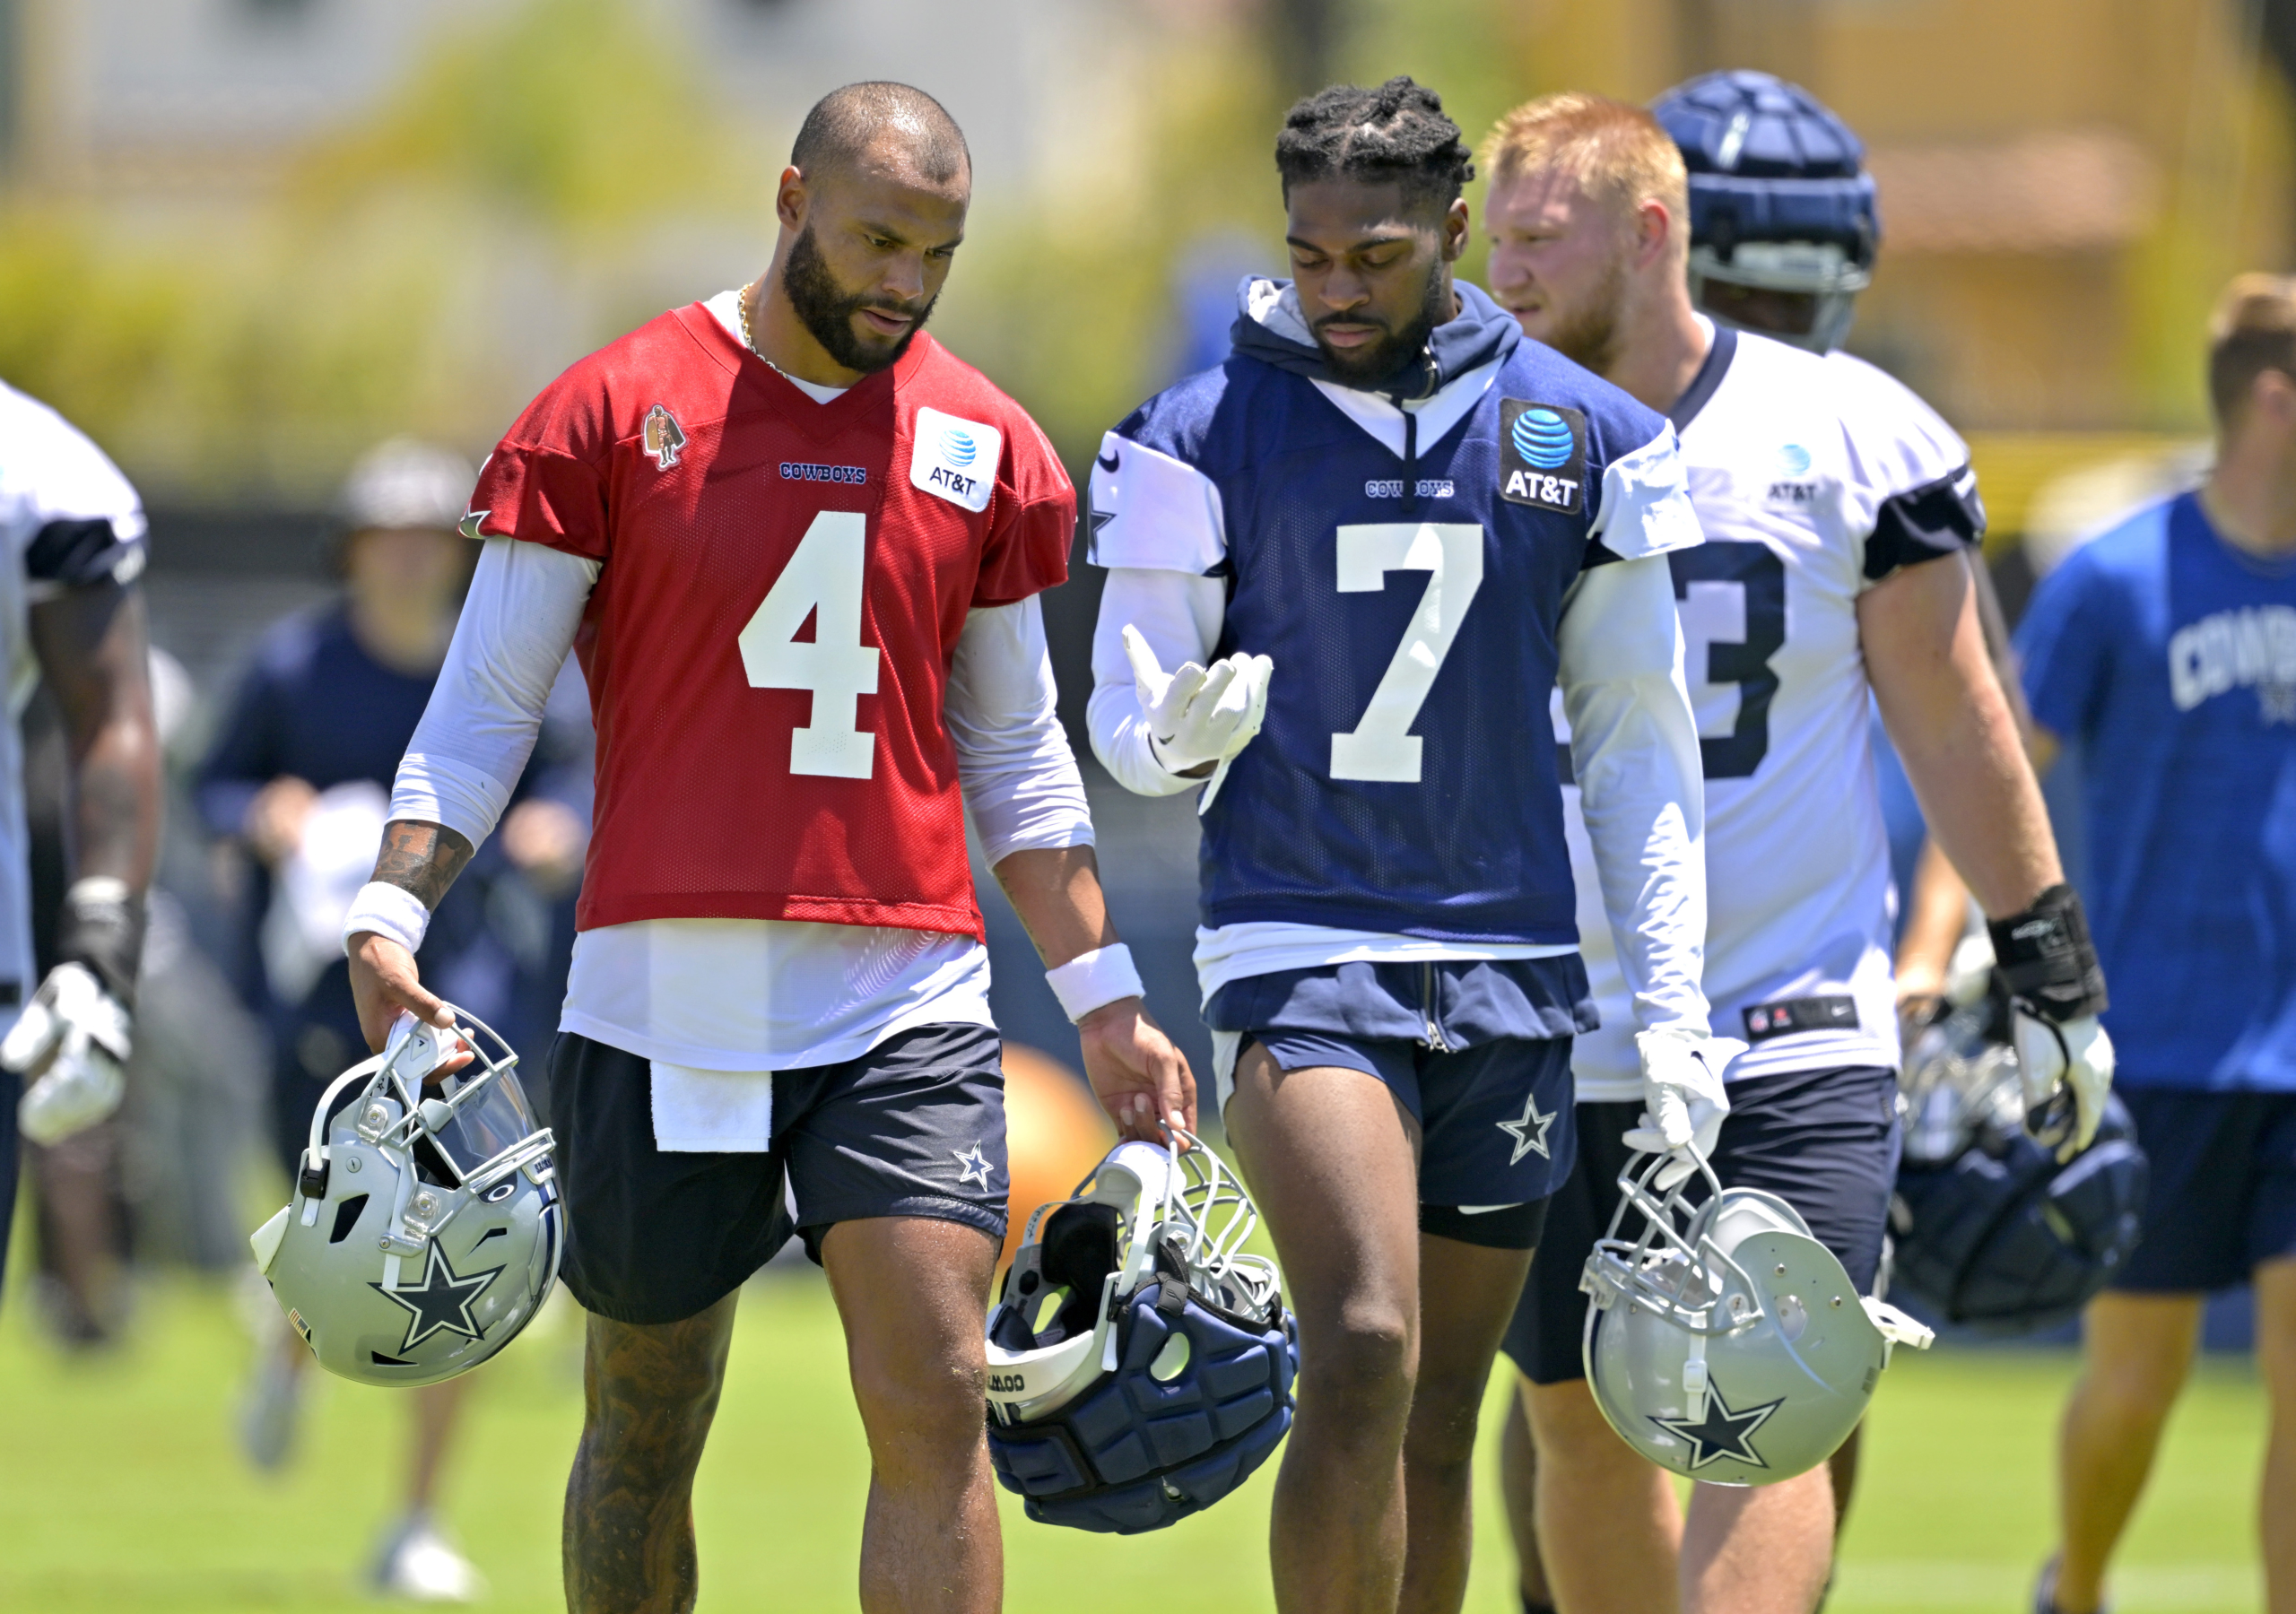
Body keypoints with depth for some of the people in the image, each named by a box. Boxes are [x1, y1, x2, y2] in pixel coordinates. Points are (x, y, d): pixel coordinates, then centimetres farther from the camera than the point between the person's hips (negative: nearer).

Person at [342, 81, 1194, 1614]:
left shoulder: (986, 448, 9)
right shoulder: (618, 411, 0)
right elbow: (485, 706, 2)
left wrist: (1105, 997, 14)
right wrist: (390, 915, -11)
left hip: (907, 1008, 2)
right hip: (666, 990, -2)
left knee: (936, 1400, -10)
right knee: (646, 1433, 7)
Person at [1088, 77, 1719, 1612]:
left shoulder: (1583, 434, 6)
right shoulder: (1207, 436, 0)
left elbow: (1638, 736, 11)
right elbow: (1128, 710, 3)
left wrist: (1672, 1001, 5)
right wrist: (1176, 731, -22)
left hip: (1511, 970, 3)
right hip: (1299, 949, -3)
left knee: (1439, 1421, 7)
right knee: (1364, 1351, -21)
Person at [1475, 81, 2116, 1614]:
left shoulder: (1847, 437, -3)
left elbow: (1954, 723, 5)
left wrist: (2057, 979, 6)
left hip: (1792, 1025, -3)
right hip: (1557, 1041, 3)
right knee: (1582, 1423, 6)